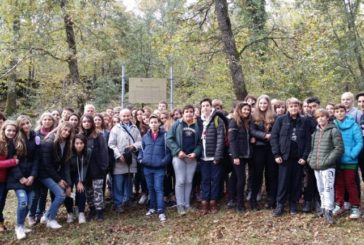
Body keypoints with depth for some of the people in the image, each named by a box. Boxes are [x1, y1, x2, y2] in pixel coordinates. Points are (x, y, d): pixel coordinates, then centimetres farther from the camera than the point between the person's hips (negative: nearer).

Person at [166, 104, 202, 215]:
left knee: (189, 181, 8)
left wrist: (195, 153, -10)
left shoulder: (197, 126, 7)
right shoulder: (177, 124, 0)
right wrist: (178, 151, -13)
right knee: (180, 181, -3)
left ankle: (187, 204, 17)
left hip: (192, 157, 3)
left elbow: (200, 142, 6)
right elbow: (169, 139, -5)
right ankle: (180, 205, 5)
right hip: (179, 156, -3)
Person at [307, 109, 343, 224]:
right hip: (316, 166, 6)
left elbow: (339, 148, -9)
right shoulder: (315, 132, 16)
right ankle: (324, 208, 23)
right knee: (321, 189, 13)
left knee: (328, 188, -10)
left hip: (328, 166, -6)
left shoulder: (334, 130, -3)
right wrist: (310, 158, 4)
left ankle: (328, 211, -6)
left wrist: (327, 160, -15)